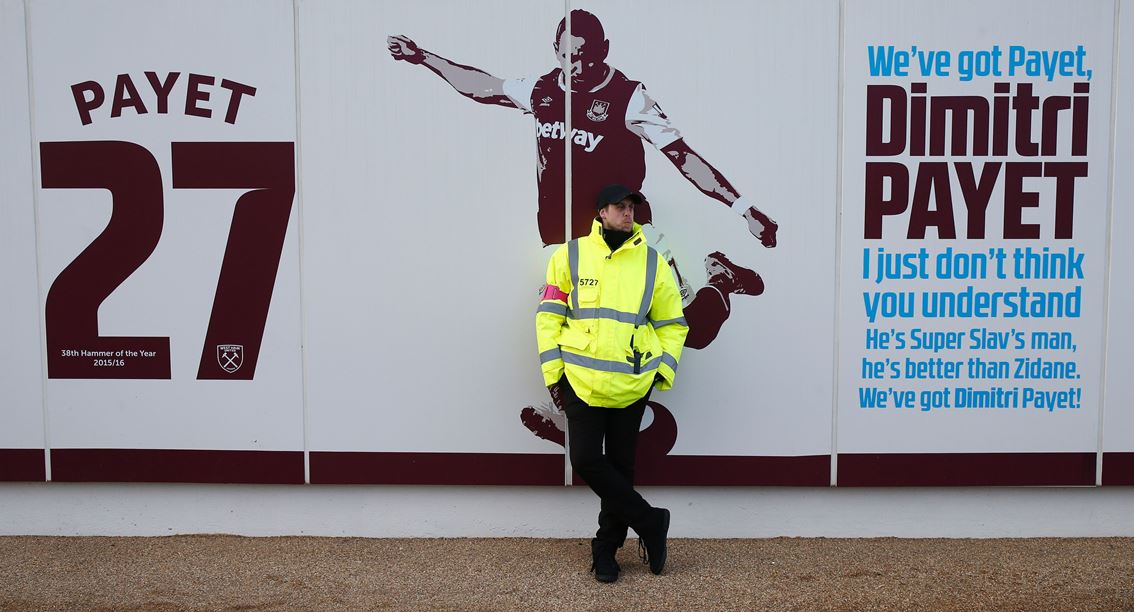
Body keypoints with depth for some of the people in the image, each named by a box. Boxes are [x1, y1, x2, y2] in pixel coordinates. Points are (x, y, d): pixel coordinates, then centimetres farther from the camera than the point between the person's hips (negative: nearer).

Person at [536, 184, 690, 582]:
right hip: (581, 380, 0)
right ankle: (649, 522, 11)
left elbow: (672, 324, 12)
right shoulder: (570, 256, 3)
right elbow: (549, 316, 3)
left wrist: (664, 368, -1)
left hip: (631, 384, 1)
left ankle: (606, 549, 22)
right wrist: (553, 373, -2)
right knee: (586, 461, -6)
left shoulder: (653, 263, 6)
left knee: (620, 466, 7)